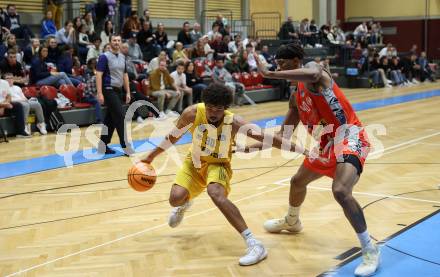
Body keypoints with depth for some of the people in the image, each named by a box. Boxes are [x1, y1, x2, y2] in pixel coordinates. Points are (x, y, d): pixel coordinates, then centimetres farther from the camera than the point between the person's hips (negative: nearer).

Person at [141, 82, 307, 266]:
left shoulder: (233, 122, -29)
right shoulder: (192, 113, -23)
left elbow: (266, 137, -33)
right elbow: (174, 136, -5)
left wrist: (301, 150, -40)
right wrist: (151, 157, 4)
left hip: (218, 164, -3)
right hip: (194, 162, 3)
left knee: (216, 193, -34)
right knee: (175, 198, -17)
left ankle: (254, 244, -34)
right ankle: (184, 204, 28)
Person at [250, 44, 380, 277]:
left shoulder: (312, 67, -13)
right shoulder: (296, 98, 13)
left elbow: (313, 75, -42)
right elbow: (284, 135, 19)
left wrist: (269, 74, -38)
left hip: (349, 137, -10)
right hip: (327, 143, 10)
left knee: (340, 191, -30)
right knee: (297, 181, 25)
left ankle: (370, 250, -15)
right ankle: (291, 221, 56)